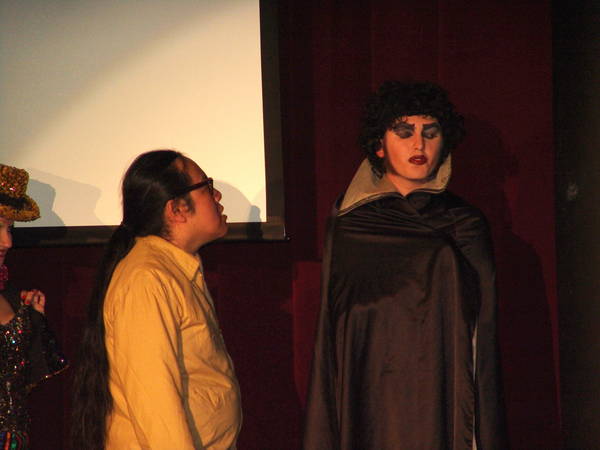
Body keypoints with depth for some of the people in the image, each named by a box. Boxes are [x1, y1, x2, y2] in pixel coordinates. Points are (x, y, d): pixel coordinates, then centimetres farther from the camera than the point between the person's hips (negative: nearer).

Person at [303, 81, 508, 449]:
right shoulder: (348, 229, 2)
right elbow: (330, 340, 3)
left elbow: (483, 339, 3)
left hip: (444, 407, 0)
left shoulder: (466, 226, 3)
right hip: (371, 409, 0)